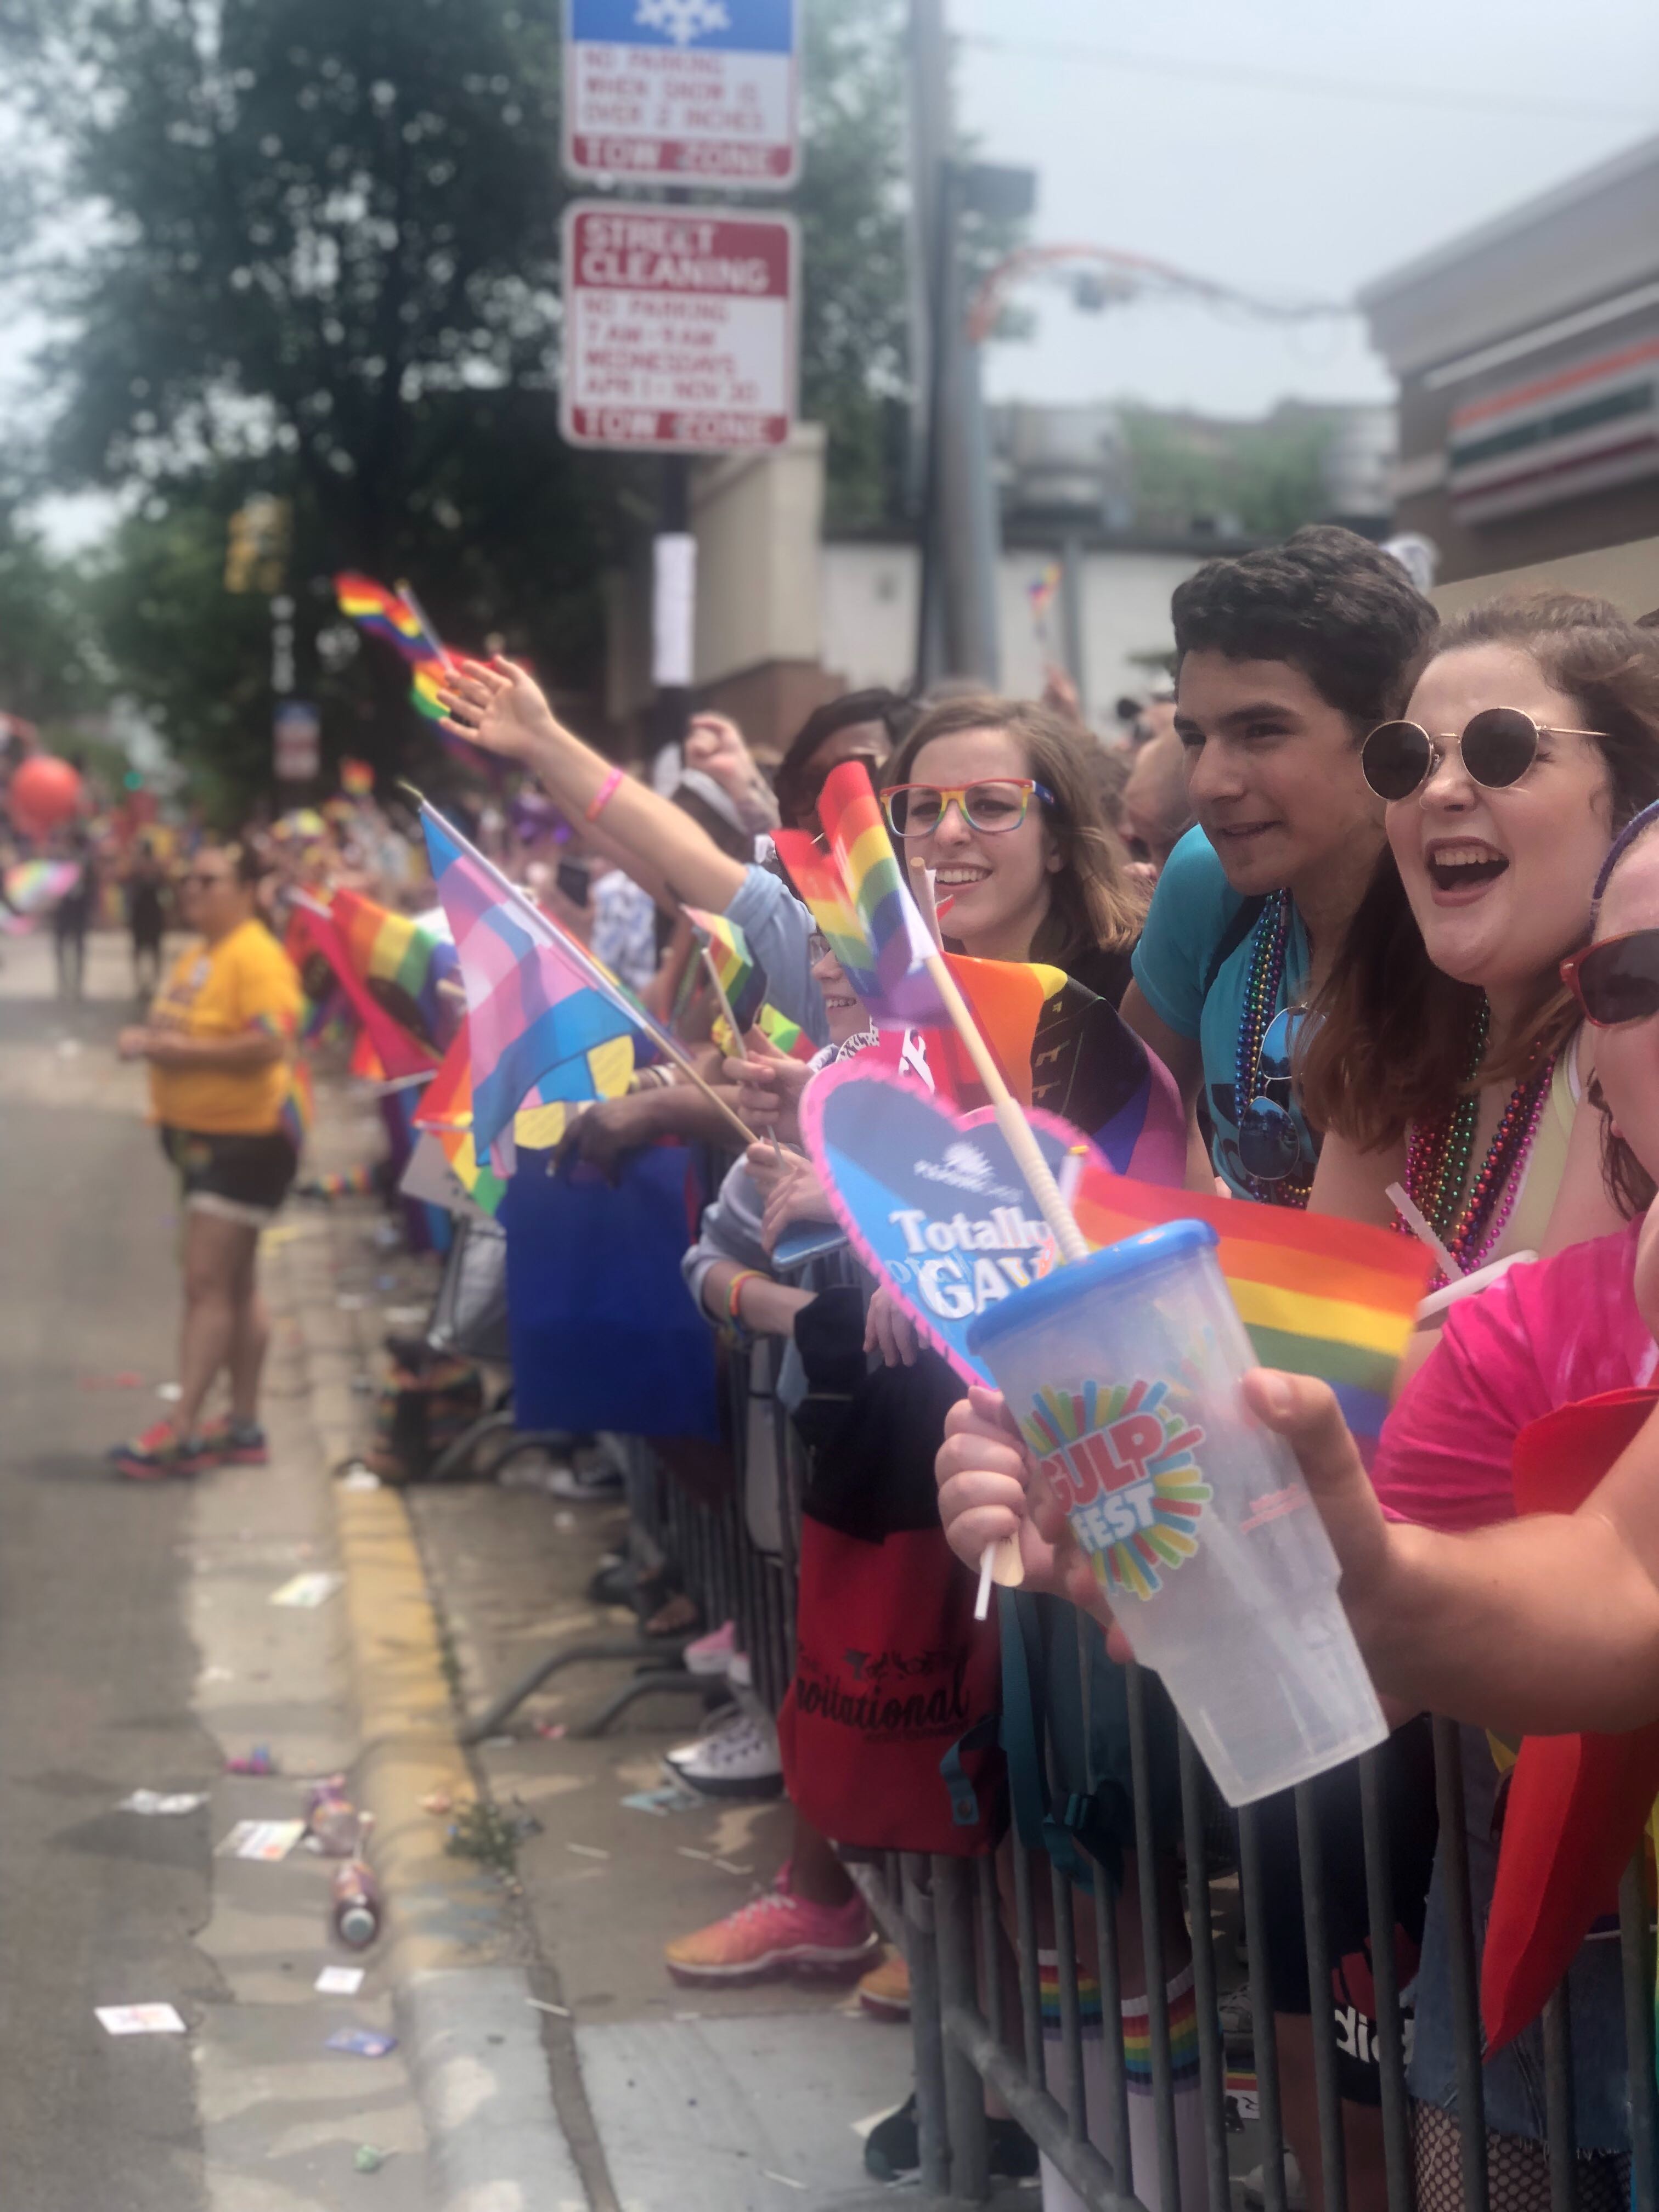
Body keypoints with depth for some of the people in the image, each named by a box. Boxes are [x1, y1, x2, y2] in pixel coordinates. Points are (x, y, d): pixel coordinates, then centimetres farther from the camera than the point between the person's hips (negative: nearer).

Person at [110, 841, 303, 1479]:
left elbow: (269, 1044, -27)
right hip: (201, 1136, 10)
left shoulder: (256, 956, -16)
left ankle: (183, 1430, -10)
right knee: (235, 1284, 14)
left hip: (246, 1136, -10)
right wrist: (146, 1040, 6)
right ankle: (244, 1426, 21)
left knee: (208, 1286, -11)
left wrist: (182, 1049, -25)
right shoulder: (194, 957, 14)